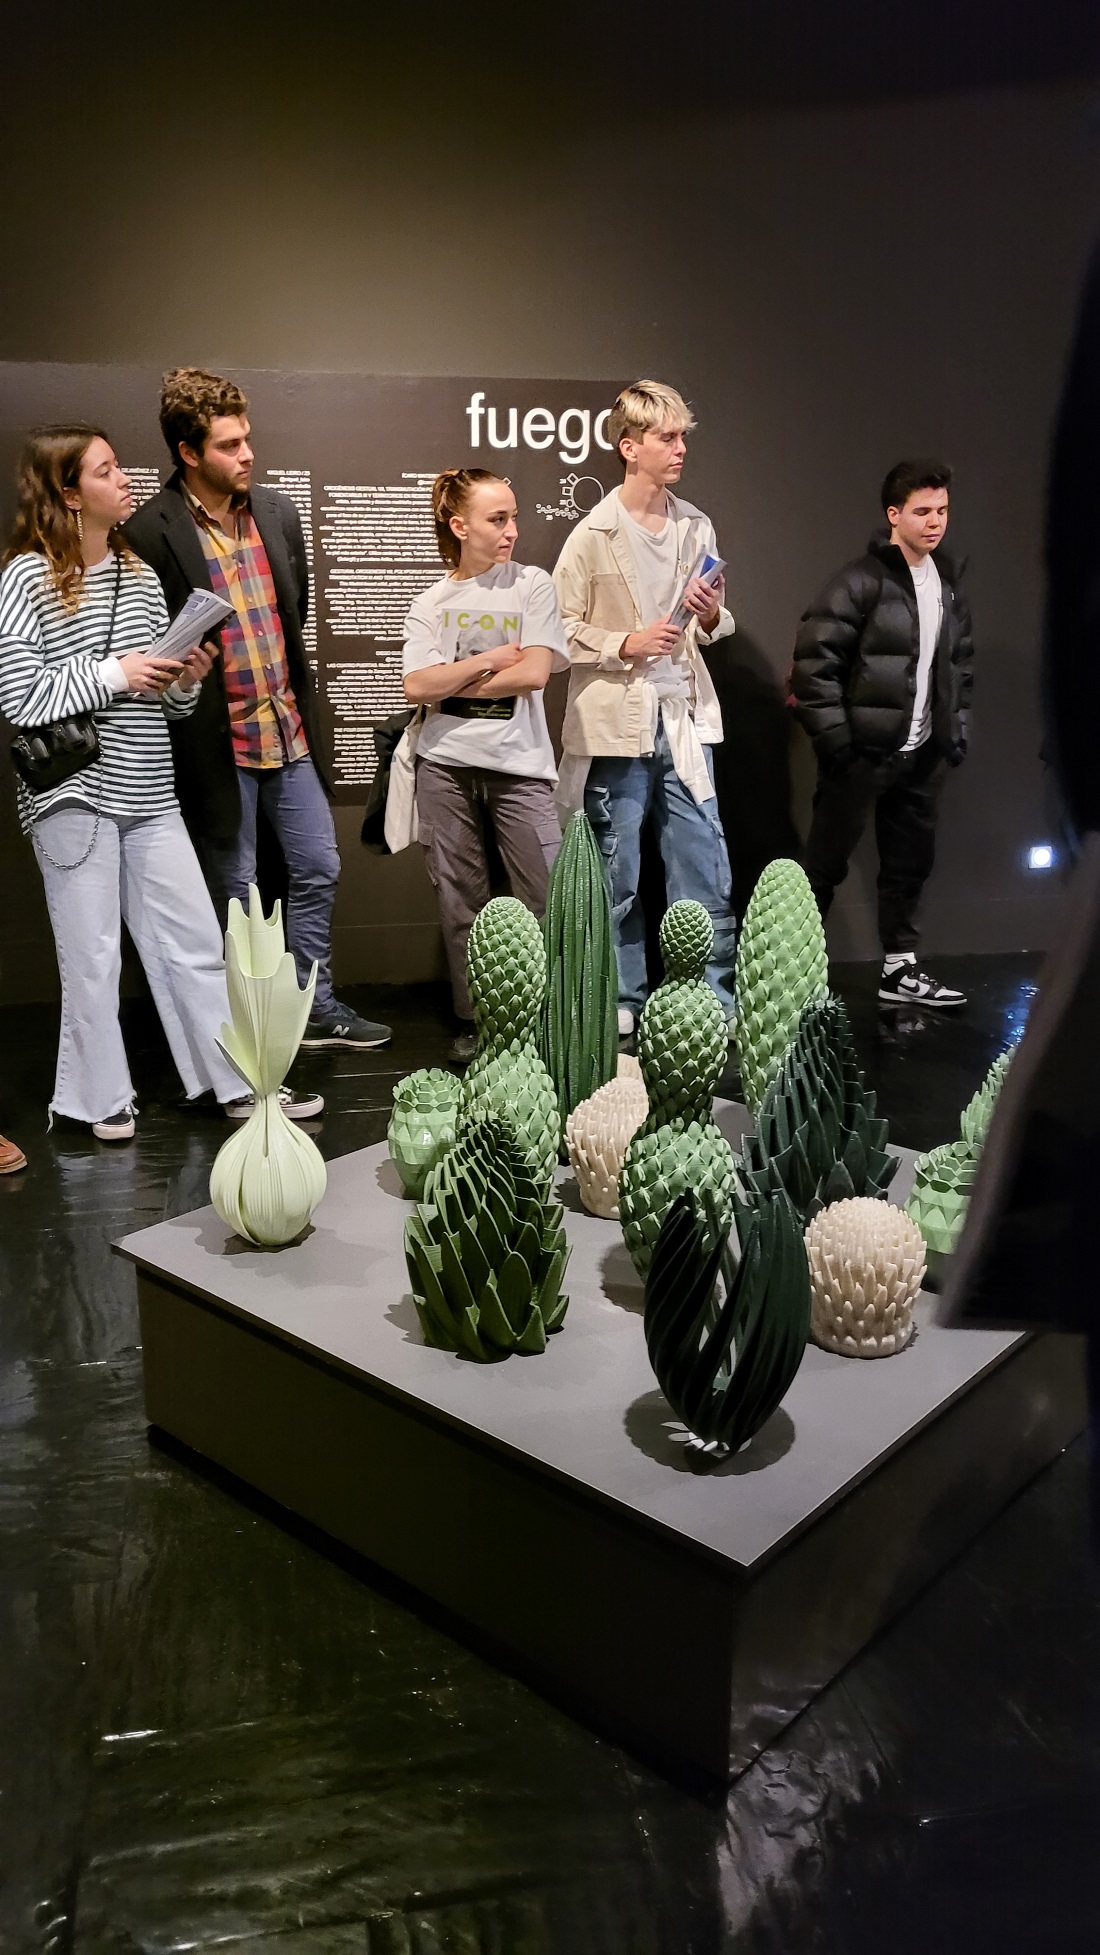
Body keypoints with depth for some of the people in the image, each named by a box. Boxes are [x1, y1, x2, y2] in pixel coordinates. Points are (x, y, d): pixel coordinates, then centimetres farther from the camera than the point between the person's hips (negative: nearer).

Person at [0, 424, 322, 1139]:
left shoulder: (140, 573, 13)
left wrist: (186, 679, -4)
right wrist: (113, 673, -13)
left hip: (149, 794, 6)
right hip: (75, 792, -5)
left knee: (197, 945, 8)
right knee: (93, 957, 4)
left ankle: (243, 1085, 17)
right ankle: (103, 1100, 19)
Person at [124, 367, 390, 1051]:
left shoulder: (279, 513, 6)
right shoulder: (152, 532, -13)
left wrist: (294, 696, 15)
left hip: (290, 731, 6)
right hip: (218, 743, -6)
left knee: (319, 869, 12)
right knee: (236, 891, 6)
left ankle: (315, 1008, 29)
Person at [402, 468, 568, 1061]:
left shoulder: (532, 585, 5)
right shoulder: (430, 604, 9)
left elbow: (534, 672, -8)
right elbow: (418, 687, -4)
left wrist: (454, 684, -3)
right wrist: (489, 661, -6)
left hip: (519, 764, -2)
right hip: (447, 766, 2)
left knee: (549, 900, -6)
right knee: (461, 903, 7)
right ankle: (472, 1023, 18)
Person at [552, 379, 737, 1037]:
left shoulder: (697, 526, 10)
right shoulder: (593, 534, -4)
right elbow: (560, 630, -4)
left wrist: (713, 617, -2)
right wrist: (625, 644, -16)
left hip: (685, 718, 4)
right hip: (615, 722, -4)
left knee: (707, 872, 4)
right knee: (616, 878, 6)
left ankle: (715, 1006, 16)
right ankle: (623, 1004, 20)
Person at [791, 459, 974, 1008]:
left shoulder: (947, 583, 12)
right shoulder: (861, 580, -11)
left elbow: (961, 662, 21)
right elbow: (815, 658, -15)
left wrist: (957, 730, 13)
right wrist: (832, 737, -16)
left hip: (922, 755, 7)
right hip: (863, 751, -7)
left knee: (911, 862, 12)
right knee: (825, 864, 0)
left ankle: (900, 968, 23)